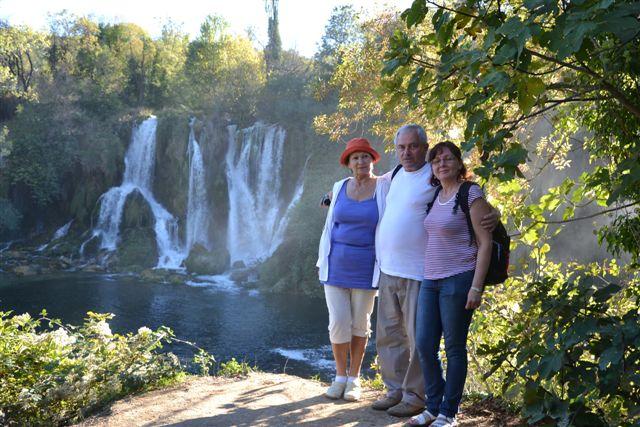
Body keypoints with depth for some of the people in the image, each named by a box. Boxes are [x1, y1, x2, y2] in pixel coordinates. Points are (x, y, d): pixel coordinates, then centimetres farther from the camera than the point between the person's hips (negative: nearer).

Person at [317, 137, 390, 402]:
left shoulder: (384, 187, -4)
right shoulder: (340, 187, 6)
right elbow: (330, 224, 12)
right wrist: (322, 260, 11)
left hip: (365, 268, -2)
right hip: (336, 265, 2)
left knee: (360, 324, 8)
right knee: (338, 323, 1)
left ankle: (354, 378, 22)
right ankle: (340, 376, 19)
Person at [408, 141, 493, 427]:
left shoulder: (471, 195, -8)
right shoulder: (435, 196, 12)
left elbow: (485, 243, -11)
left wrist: (476, 288, -16)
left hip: (458, 280, -7)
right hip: (430, 281, 7)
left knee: (454, 348, 3)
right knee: (424, 346, 8)